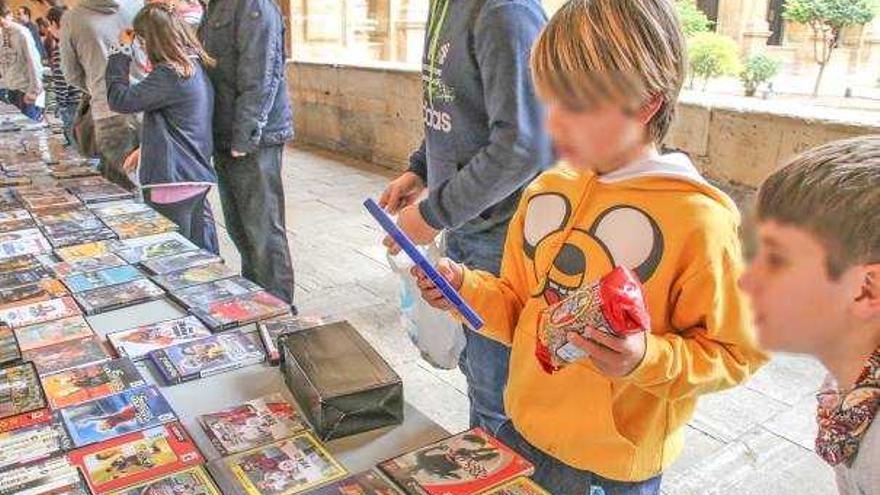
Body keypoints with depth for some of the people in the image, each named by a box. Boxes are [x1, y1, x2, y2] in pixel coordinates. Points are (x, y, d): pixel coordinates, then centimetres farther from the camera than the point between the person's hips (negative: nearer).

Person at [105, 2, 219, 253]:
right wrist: (146, 148, 20)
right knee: (205, 257, 16)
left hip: (173, 181, -9)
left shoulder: (170, 75, -18)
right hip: (198, 176, 9)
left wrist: (122, 52, -3)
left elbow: (120, 100, -13)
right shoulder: (197, 66, 9)